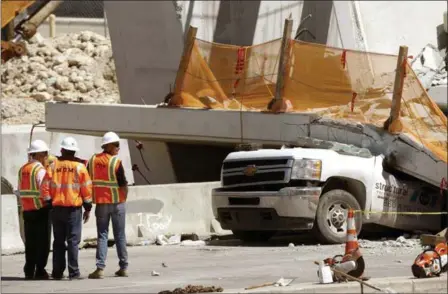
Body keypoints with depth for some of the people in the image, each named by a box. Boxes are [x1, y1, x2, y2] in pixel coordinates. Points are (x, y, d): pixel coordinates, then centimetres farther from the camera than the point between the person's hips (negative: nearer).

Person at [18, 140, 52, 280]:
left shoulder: (22, 169, 11)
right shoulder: (40, 170, -12)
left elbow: (20, 191, 13)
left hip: (27, 210, 7)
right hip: (41, 209, -7)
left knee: (30, 242, 10)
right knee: (42, 241, -1)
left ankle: (29, 271, 11)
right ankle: (40, 271, -3)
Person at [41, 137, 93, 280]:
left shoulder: (53, 166, 2)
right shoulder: (79, 167, -3)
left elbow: (45, 187, 0)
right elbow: (86, 189, -2)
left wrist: (49, 203, 9)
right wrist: (88, 208, 6)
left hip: (57, 208, 2)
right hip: (74, 208, -2)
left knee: (58, 241, 10)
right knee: (73, 241, -2)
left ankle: (57, 272, 10)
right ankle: (73, 272, -7)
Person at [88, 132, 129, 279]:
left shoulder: (92, 160, 2)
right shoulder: (116, 162, -12)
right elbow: (123, 184, -11)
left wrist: (90, 200, 15)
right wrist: (124, 198, 6)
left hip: (101, 203, 3)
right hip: (117, 202, -3)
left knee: (102, 235, 4)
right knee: (120, 236, 9)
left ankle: (100, 268, -9)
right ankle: (123, 267, 14)